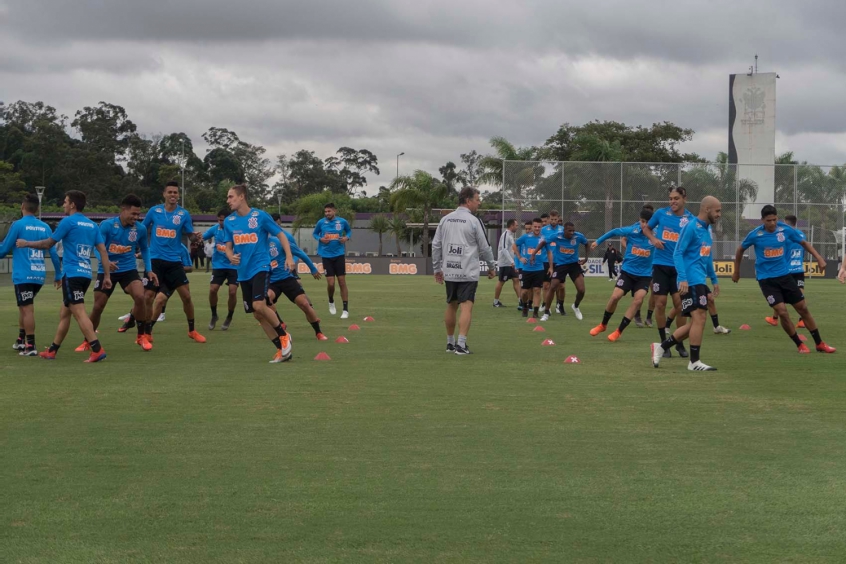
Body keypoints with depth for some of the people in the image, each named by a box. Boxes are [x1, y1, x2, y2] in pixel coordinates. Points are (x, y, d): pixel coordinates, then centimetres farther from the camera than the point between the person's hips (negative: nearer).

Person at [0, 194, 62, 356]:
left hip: (23, 275, -5)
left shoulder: (18, 225, -7)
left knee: (28, 309, -5)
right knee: (23, 306, 22)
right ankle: (21, 341, 27)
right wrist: (58, 274, 15)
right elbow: (54, 253, 7)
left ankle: (31, 347, -7)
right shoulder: (45, 227, 7)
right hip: (39, 275, 6)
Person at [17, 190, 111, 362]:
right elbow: (103, 251, 8)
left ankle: (97, 350, -23)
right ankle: (52, 351, 24)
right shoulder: (92, 225, 13)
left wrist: (26, 243, 17)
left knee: (79, 312, -12)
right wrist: (107, 275, 9)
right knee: (64, 312, 16)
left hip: (72, 274, -8)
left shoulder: (68, 222, -6)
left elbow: (47, 244, 2)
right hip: (86, 274, 8)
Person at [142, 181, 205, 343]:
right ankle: (147, 332, 10)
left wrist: (196, 237, -19)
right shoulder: (154, 211, 0)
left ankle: (192, 330, 17)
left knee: (186, 295, -1)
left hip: (174, 261, 0)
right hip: (155, 259, 0)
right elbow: (142, 230, 10)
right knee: (148, 296, -4)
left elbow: (191, 235, 3)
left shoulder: (184, 214, -1)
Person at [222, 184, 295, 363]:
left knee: (259, 305, -24)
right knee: (257, 314, 5)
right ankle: (282, 349, 14)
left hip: (260, 267, -6)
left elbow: (281, 235, 0)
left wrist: (289, 257, -12)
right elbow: (228, 247, 13)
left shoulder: (260, 216, -7)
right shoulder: (229, 222, 6)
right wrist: (231, 257, -10)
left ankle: (284, 336, -2)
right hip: (243, 272, 6)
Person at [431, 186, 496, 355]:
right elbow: (484, 247, -3)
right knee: (466, 307, -6)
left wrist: (437, 268, 18)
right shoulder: (474, 221, -7)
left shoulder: (445, 219, 8)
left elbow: (436, 245, 10)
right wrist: (491, 267, 11)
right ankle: (461, 344, -14)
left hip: (449, 272, 6)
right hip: (468, 272, -5)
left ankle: (450, 343, 25)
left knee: (451, 306, 16)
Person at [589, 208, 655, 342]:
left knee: (638, 300, -17)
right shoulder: (631, 231, -12)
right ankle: (603, 325, 17)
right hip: (627, 271, 0)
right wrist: (598, 241, 15)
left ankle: (619, 332, -4)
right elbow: (614, 232, 5)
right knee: (615, 296, -10)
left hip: (644, 275, 0)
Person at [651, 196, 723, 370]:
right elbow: (678, 253, -15)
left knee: (695, 323, 10)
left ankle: (661, 347, 18)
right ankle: (694, 362, -5)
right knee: (699, 318, -11)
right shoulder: (691, 227, -11)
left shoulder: (707, 229, 17)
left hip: (700, 281, 9)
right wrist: (683, 278, -23)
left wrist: (714, 279, 27)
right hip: (691, 281, -9)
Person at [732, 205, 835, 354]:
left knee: (803, 308, 6)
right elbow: (740, 250, 7)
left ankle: (820, 344, 19)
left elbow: (804, 243, 9)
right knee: (782, 312, -13)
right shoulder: (755, 235, -11)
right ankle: (800, 345, 6)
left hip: (785, 275, 3)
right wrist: (736, 272, 14)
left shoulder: (786, 230, -6)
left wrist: (819, 258, -4)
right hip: (766, 279, -3)